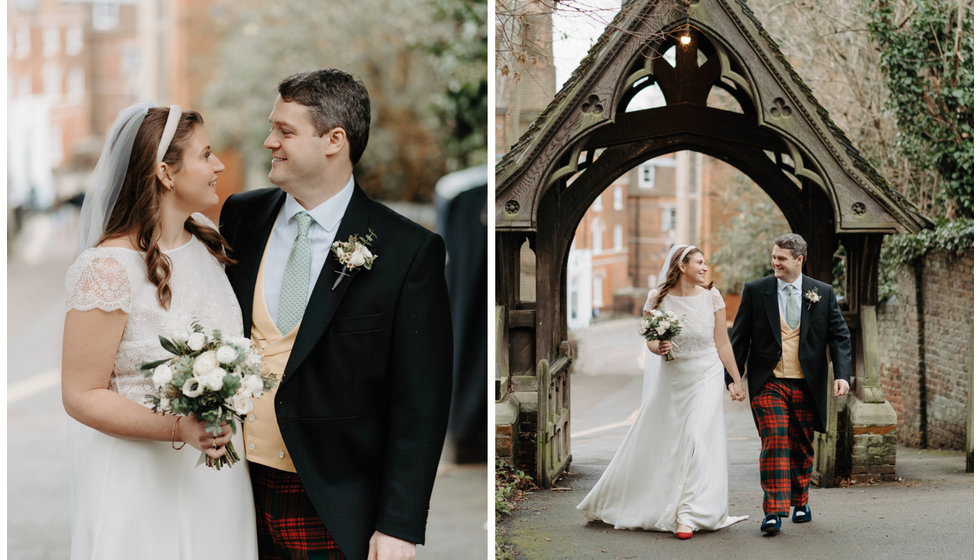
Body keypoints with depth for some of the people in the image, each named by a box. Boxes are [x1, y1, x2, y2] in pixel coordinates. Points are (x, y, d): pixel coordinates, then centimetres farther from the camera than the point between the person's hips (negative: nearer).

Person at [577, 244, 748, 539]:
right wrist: (658, 347, -22)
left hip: (706, 375, -1)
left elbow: (722, 343, 1)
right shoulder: (658, 298, -5)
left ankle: (688, 515, -8)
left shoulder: (711, 296, -3)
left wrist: (736, 380, 2)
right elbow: (651, 340, 1)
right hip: (671, 377, 1)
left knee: (698, 439, -12)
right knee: (652, 439, 9)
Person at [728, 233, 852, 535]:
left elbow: (839, 336, 3)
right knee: (774, 442, -14)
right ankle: (773, 512, -15)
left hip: (806, 385, 2)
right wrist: (732, 379, 0)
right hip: (768, 382, -2)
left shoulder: (823, 293, 4)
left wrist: (842, 374, -11)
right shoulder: (755, 291, 1)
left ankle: (800, 502, 33)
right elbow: (740, 338, 4)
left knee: (802, 447, 13)